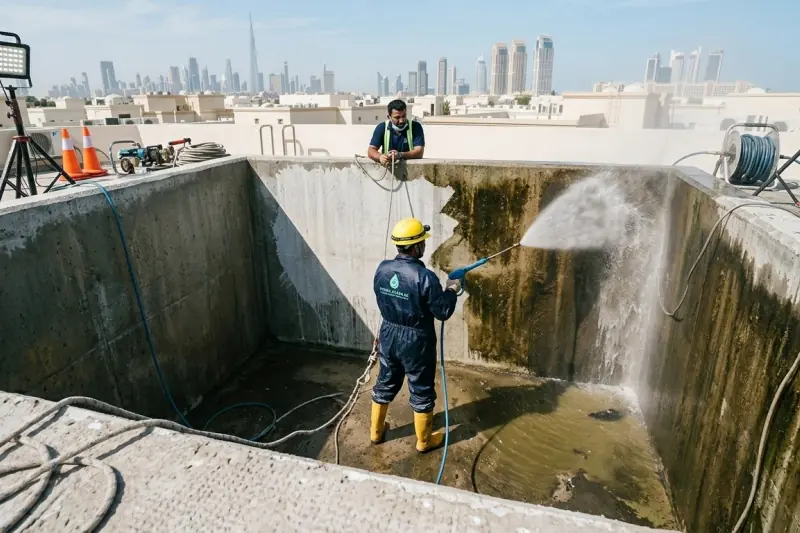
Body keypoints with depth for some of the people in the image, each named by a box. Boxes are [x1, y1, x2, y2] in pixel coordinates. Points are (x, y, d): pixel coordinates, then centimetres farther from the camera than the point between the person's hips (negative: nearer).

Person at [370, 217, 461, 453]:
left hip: (389, 335, 6)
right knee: (421, 391, 13)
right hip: (416, 341, -5)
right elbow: (443, 312, -16)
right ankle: (424, 441, 31)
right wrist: (451, 290, 0)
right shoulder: (425, 277, -26)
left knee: (385, 384, 23)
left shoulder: (382, 269, -7)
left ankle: (376, 431, 40)